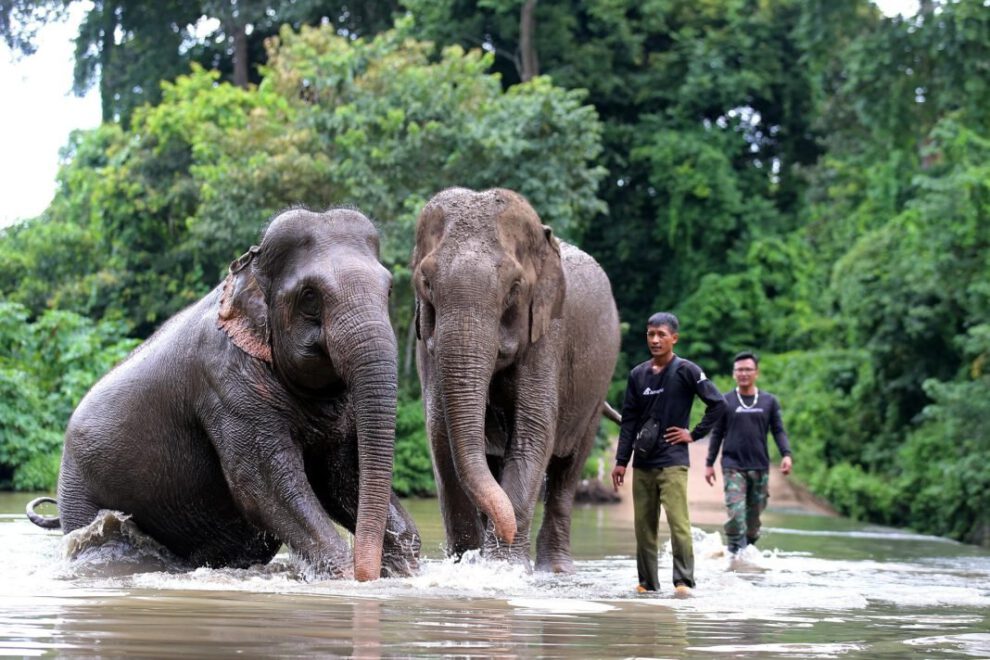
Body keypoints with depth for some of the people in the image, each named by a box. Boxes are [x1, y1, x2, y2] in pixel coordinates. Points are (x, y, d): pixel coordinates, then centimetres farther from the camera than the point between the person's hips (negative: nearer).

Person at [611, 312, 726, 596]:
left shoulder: (686, 371, -4)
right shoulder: (638, 374, 11)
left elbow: (718, 404, -4)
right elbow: (629, 420, 13)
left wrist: (694, 434, -4)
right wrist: (621, 460, 9)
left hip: (672, 461, -5)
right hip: (642, 463, 5)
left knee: (678, 522, -14)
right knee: (643, 525, 7)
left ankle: (684, 581, -14)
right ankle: (647, 583, 14)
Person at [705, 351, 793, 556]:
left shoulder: (769, 401, 8)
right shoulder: (726, 401, 5)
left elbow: (778, 431, 8)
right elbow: (717, 434, 9)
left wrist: (786, 454, -8)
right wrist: (709, 463, 6)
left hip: (760, 467, 2)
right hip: (733, 466, -2)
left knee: (753, 516, 5)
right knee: (736, 514, -15)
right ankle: (736, 555, -12)